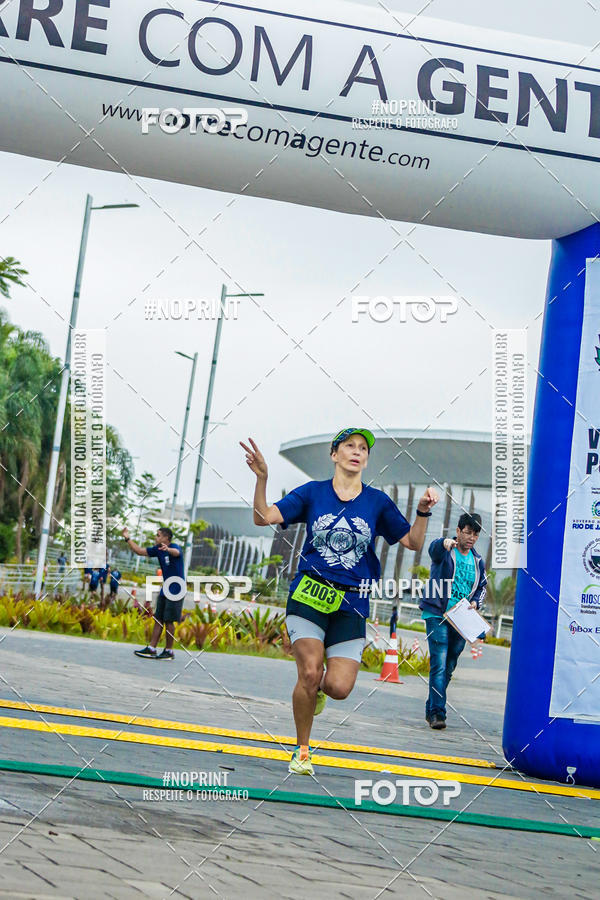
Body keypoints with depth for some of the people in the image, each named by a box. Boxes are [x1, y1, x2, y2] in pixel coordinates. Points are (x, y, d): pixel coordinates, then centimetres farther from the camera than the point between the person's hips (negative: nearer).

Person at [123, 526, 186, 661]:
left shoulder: (175, 547, -14)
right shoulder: (158, 550, 9)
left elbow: (176, 552, -39)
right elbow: (140, 551, 18)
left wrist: (168, 549, -61)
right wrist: (127, 539, 11)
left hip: (176, 590, -8)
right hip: (165, 589, 8)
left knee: (168, 621, -4)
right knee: (158, 620, 8)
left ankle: (169, 651, 4)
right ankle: (151, 649, 11)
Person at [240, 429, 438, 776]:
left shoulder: (377, 501, 8)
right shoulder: (313, 493, 5)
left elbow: (413, 542, 8)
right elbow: (265, 517, -4)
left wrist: (423, 512, -9)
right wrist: (262, 478, -19)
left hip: (351, 603, 1)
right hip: (309, 594, -1)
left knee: (339, 688, -11)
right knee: (310, 673, -17)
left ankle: (319, 687, 29)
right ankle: (302, 751, 5)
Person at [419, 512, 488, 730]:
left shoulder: (478, 561, 13)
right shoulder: (444, 551, -3)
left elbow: (482, 586, 24)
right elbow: (434, 548, -27)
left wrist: (475, 602, 2)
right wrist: (445, 542, -52)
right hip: (437, 615, -6)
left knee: (449, 667, 11)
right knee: (439, 664, -15)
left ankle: (431, 709, 24)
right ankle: (437, 712, -18)